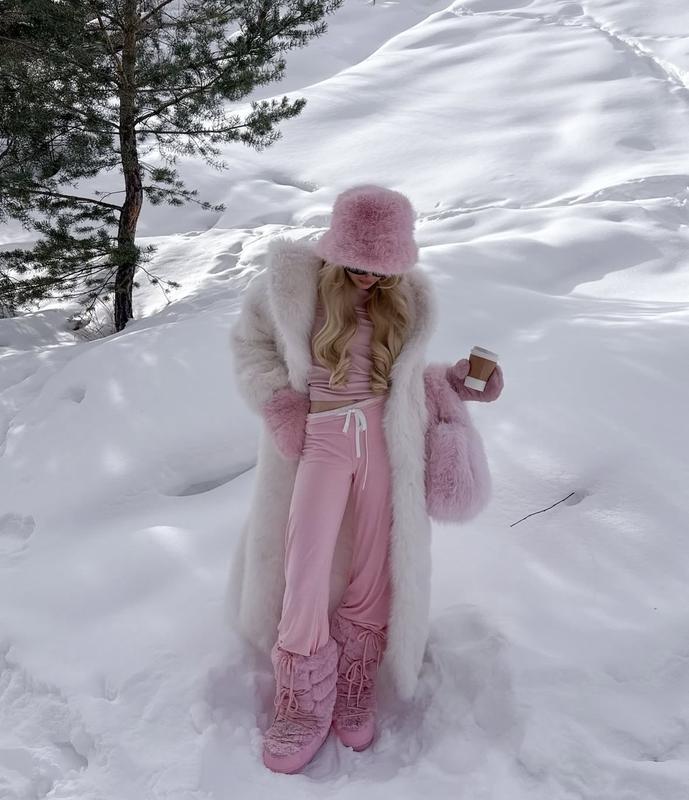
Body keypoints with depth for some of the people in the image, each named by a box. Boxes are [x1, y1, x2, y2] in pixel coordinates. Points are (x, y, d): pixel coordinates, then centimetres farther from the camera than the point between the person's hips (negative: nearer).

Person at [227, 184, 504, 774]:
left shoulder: (404, 300, 4)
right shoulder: (293, 283, -7)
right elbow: (250, 343, 3)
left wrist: (453, 381, -1)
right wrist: (279, 405, -10)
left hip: (385, 444, 3)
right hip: (318, 444, -2)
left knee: (373, 571, 7)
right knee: (304, 576, -5)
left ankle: (354, 690, 26)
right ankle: (304, 706, 15)